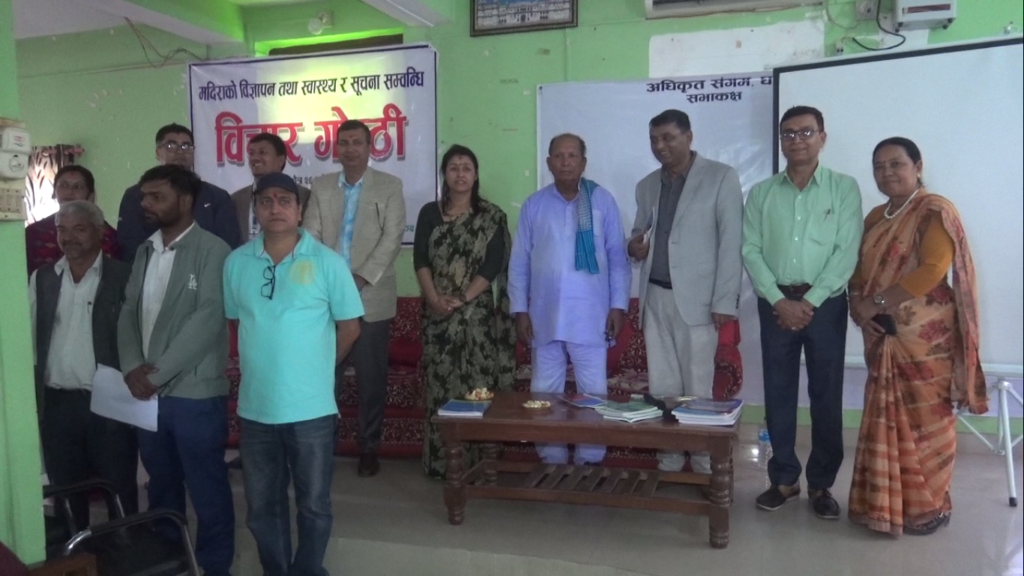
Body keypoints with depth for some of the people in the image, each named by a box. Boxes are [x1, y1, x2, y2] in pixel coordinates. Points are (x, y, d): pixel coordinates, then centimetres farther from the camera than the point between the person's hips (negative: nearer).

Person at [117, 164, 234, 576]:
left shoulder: (212, 250, -9)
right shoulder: (144, 252, 13)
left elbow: (208, 319, -17)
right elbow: (129, 312, 10)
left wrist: (158, 373, -15)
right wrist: (132, 367, -7)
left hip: (195, 394, -6)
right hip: (147, 394, 6)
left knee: (207, 492, 5)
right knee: (162, 487, 19)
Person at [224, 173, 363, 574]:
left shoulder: (327, 262, -7)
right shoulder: (236, 262, 2)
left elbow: (350, 326, 0)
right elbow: (236, 322, 14)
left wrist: (318, 368, 4)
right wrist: (260, 362, 8)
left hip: (311, 408, -3)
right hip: (254, 407, 3)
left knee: (313, 506, 12)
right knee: (262, 506, 17)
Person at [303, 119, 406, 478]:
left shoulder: (389, 186, 3)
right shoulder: (321, 187, 11)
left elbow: (392, 238, -6)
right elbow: (311, 236, 4)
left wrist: (361, 278, -15)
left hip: (371, 296, -2)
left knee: (371, 377, 4)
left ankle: (369, 447, 16)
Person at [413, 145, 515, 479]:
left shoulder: (492, 216, 3)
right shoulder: (429, 213, 10)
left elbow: (494, 265, -6)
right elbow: (420, 260, 2)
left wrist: (462, 299, -15)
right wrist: (435, 299, -13)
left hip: (478, 313, -2)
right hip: (438, 313, 2)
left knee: (478, 386, -3)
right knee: (440, 385, 3)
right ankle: (440, 461, 12)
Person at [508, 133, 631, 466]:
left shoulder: (602, 201, 1)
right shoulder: (534, 205, 5)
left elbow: (618, 258, 2)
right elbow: (519, 262, 5)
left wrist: (619, 305, -3)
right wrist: (520, 309, 0)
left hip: (591, 316, -2)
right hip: (545, 316, 2)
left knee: (593, 392, 4)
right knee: (545, 393, 9)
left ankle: (590, 460, 18)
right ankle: (551, 460, 23)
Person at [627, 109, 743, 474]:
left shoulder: (721, 177, -2)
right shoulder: (647, 185, 14)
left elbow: (731, 241, -6)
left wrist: (724, 300, -13)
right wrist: (634, 246, -3)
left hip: (696, 299, -5)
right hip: (655, 297, 5)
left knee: (696, 388, -1)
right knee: (661, 386, 8)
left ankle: (703, 466, 12)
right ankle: (668, 462, 18)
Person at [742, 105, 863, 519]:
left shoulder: (844, 188, 1)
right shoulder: (761, 193, 7)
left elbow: (847, 252, -6)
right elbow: (750, 251, 0)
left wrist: (809, 302, -13)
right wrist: (780, 301, -11)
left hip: (825, 304, -1)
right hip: (776, 304, 2)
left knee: (826, 397, 4)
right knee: (778, 394, 6)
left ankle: (821, 484, 16)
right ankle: (784, 479, 19)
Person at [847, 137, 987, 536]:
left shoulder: (935, 211, -8)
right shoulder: (876, 217, 15)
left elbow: (932, 269, -19)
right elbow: (859, 268, 13)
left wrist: (878, 301, -17)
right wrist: (858, 304, -6)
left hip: (925, 334, -7)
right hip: (884, 335, 7)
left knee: (925, 420, 2)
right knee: (887, 419, 11)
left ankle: (928, 506, 16)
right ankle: (887, 502, 21)